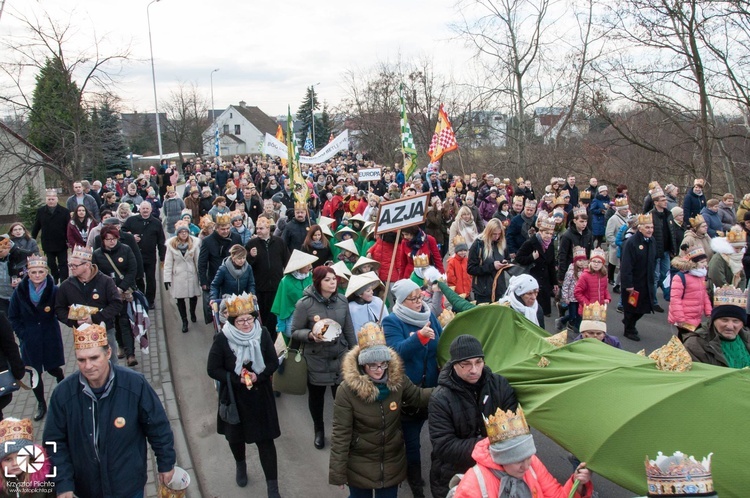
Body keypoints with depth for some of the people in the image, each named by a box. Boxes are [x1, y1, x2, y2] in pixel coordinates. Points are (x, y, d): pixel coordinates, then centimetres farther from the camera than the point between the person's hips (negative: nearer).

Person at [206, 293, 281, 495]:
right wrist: (237, 379, -21)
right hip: (234, 397, 0)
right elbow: (213, 369, -11)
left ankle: (272, 485, 14)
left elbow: (273, 363, -4)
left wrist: (258, 376, -21)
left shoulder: (262, 334, -12)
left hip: (260, 396, 0)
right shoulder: (222, 339, -16)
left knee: (265, 439, 2)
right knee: (235, 436, 21)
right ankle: (240, 465, 53)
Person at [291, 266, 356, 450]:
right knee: (316, 396, 16)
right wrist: (311, 335, -28)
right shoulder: (304, 304, -16)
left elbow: (349, 329, 6)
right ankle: (319, 430, 40)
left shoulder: (342, 300, -4)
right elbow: (295, 332, -9)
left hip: (340, 357, 2)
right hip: (316, 359, -2)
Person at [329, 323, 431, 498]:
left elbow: (418, 396, 4)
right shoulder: (347, 390, -23)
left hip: (392, 463, 3)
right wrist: (337, 472, -14)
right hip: (360, 466, -3)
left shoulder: (397, 379, -13)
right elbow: (341, 433, -18)